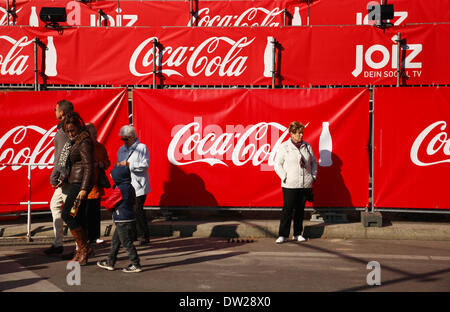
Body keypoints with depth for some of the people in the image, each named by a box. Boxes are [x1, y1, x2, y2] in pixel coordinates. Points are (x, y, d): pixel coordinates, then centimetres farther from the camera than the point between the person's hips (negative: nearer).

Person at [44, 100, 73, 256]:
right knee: (55, 205, 17)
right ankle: (57, 244, 21)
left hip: (66, 177, -10)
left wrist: (54, 177, -16)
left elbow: (61, 157, -22)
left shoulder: (62, 131, -17)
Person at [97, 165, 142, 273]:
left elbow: (108, 204, -12)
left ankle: (135, 265, -3)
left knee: (127, 243, -5)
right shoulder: (130, 188, 8)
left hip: (123, 221, -10)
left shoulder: (119, 190, -18)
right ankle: (110, 262, 26)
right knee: (115, 241, 18)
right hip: (130, 219, 10)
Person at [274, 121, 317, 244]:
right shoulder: (284, 146, -1)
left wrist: (313, 176, 7)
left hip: (305, 184, 4)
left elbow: (313, 162, 17)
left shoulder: (307, 146, 9)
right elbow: (277, 164, 0)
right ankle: (282, 235, 2)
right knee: (288, 209, -5)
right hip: (290, 185, -3)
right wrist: (285, 178, -8)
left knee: (300, 209, 8)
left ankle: (297, 234, 18)